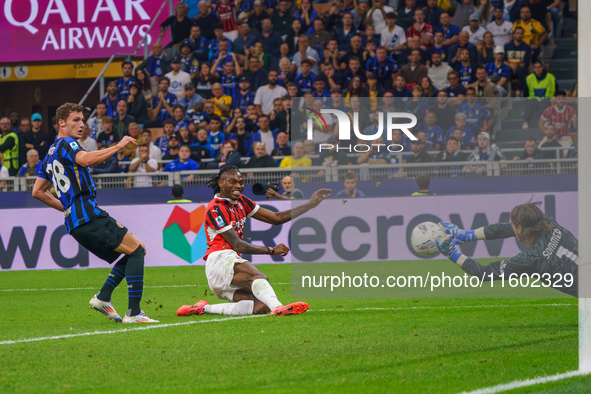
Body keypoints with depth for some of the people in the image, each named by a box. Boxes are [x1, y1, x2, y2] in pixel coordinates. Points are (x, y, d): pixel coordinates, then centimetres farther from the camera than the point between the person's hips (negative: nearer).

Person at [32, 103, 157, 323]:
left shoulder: (50, 154, 24)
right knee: (136, 250, -12)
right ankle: (133, 313, -20)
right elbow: (85, 159, -27)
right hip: (89, 216, -10)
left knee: (137, 251, 15)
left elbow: (38, 192, 26)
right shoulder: (66, 144, -4)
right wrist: (118, 146, -21)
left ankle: (103, 297, 3)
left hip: (75, 223, 10)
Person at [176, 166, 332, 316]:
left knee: (261, 306, -14)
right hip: (220, 259, -9)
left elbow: (276, 218, 20)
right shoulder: (215, 209, -7)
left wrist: (311, 204, 14)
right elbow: (237, 245, -11)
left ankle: (204, 308, -7)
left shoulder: (241, 202, 19)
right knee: (259, 277, -35)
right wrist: (272, 250, -8)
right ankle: (278, 308, -65)